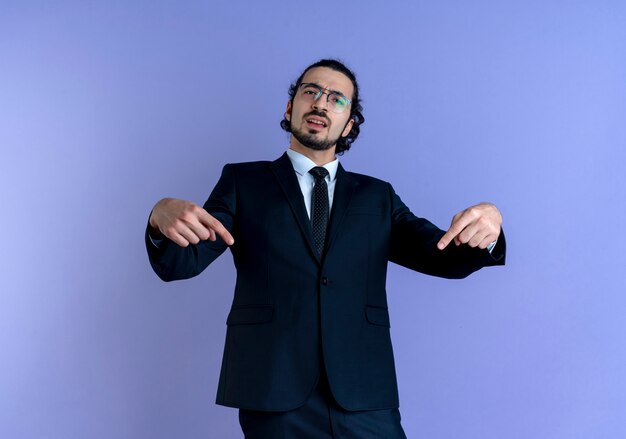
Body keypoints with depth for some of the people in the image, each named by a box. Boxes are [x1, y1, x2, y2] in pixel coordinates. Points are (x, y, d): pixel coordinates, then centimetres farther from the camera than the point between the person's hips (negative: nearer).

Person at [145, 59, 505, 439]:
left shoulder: (377, 197, 14)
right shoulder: (243, 182, 9)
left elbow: (447, 258, 6)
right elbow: (178, 264, 0)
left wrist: (487, 224, -18)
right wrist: (163, 218, -25)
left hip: (364, 398, 2)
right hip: (274, 395, -1)